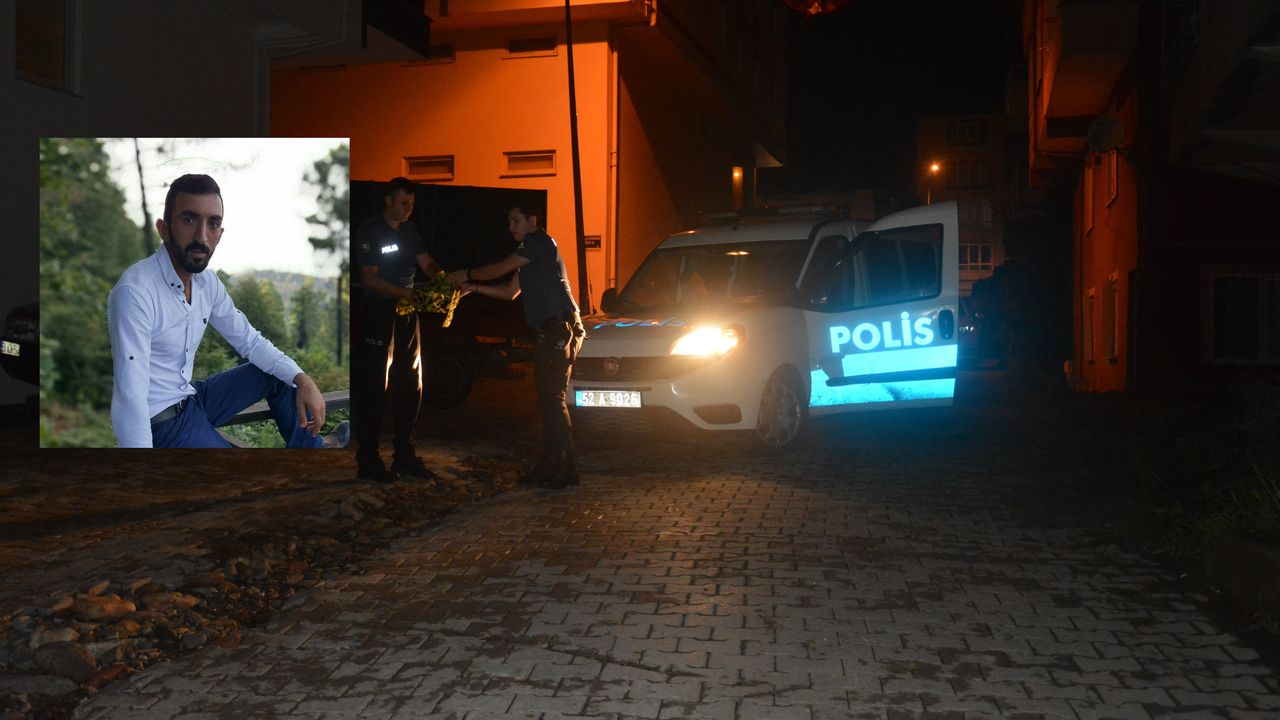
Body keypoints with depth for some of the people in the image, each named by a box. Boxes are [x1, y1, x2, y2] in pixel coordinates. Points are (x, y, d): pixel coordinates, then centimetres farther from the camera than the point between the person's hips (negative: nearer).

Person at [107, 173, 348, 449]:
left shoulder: (208, 282, 0)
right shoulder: (134, 292, -26)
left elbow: (250, 341, 10)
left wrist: (302, 379, -4)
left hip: (191, 397, 9)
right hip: (160, 421, -8)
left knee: (279, 375, 13)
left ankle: (310, 446, 31)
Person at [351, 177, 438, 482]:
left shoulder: (409, 230, 10)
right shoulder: (369, 230, -9)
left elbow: (427, 264, 5)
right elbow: (370, 278, -15)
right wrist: (407, 294, -25)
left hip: (406, 311, 7)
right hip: (377, 311, -7)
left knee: (411, 385, 10)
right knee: (373, 388, -4)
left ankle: (404, 456, 19)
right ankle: (368, 462, 2)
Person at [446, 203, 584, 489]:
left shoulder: (540, 241, -4)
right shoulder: (529, 255, 26)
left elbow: (500, 269, -4)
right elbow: (510, 292, 26)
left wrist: (467, 275, 9)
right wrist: (472, 287, 19)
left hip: (560, 328, -10)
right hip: (547, 331, 10)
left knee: (552, 399, -11)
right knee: (549, 400, 9)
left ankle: (561, 469, -9)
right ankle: (552, 466, 13)